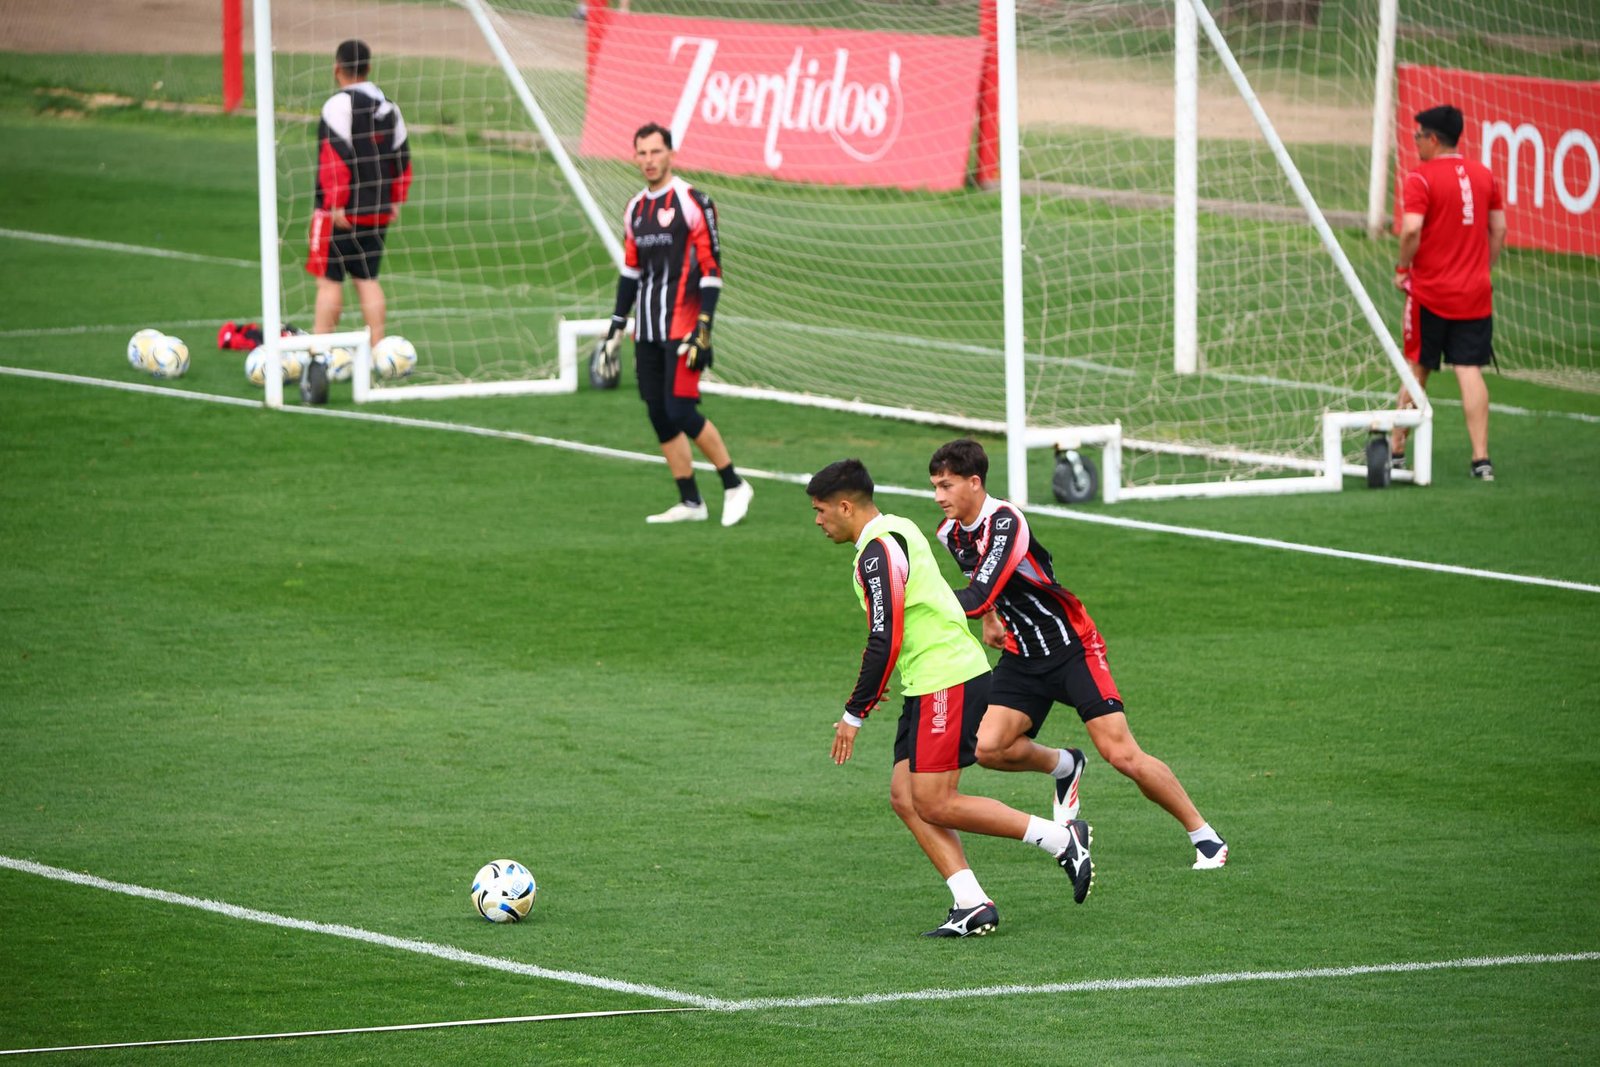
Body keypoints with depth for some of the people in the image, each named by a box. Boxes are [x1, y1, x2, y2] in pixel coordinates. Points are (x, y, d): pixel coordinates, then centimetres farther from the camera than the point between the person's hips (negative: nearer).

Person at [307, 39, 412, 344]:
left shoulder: (339, 105, -11)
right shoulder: (388, 107, 12)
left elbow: (336, 157, -19)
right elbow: (402, 158, 15)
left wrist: (335, 204, -18)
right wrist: (394, 201, 21)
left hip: (342, 212, -7)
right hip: (378, 212, 7)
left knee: (329, 278, -4)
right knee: (367, 279, 11)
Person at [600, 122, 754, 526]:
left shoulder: (691, 202, -8)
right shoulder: (635, 209, 13)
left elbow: (712, 268, -11)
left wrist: (704, 329, -17)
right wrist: (617, 326, 19)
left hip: (681, 328, -7)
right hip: (647, 331, 7)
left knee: (681, 412, -13)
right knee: (659, 416, 4)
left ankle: (734, 486, 1)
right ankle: (690, 502, 11)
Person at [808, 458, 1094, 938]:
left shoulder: (878, 551, -15)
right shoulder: (897, 531, 17)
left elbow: (885, 642, -20)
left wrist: (855, 713, -13)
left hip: (948, 682, -10)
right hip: (928, 686, 10)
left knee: (934, 804, -9)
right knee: (905, 798, 5)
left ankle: (1063, 840, -4)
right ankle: (972, 905, -1)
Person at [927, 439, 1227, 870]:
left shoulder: (1005, 522, -24)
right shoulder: (951, 533, 2)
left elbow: (978, 598, -33)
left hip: (1073, 650, -7)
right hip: (1022, 656, 7)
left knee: (1121, 753, -14)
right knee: (988, 747, -14)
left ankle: (1205, 837, 0)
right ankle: (1063, 766, 18)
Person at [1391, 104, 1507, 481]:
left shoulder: (1420, 179, -11)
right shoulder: (1484, 176, 6)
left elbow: (1411, 230, -21)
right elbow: (1499, 230, 9)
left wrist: (1403, 269, -6)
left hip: (1430, 294, -3)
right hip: (1475, 294, 4)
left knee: (1417, 370, 9)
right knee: (1470, 372, 0)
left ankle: (1396, 449, 19)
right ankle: (1481, 458, -8)